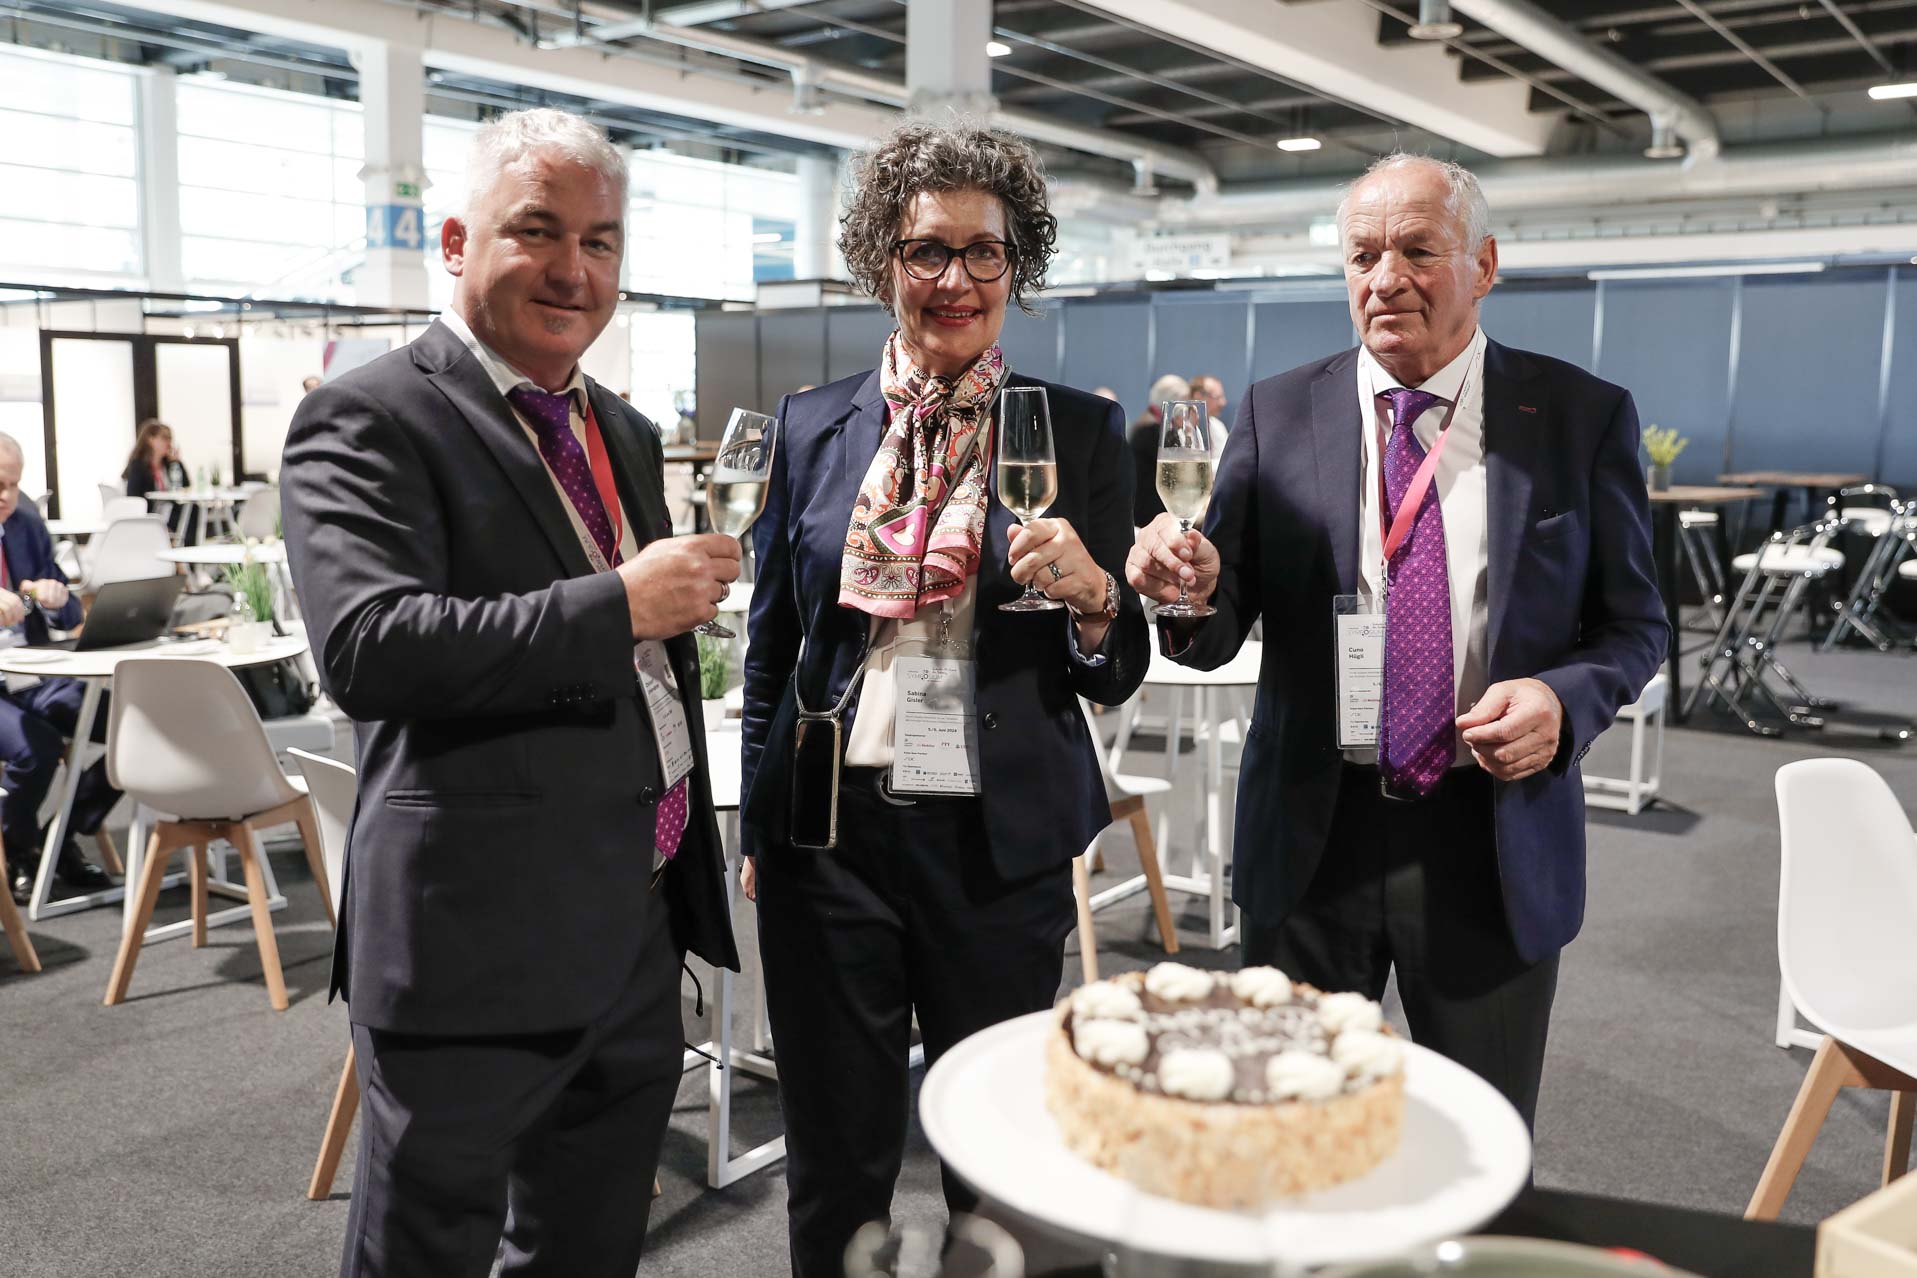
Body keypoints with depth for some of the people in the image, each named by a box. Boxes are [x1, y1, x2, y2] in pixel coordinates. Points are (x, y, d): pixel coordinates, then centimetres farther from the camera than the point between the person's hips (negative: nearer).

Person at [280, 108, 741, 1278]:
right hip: (481, 941, -8)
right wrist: (619, 605, -24)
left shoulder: (624, 433, 14)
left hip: (639, 932, 8)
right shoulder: (367, 422, -12)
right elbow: (369, 649, -26)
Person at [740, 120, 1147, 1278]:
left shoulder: (1080, 431, -1)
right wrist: (760, 827, 10)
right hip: (831, 831, 2)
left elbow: (1119, 676, 1)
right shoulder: (816, 424, 4)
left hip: (1001, 843, -1)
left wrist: (1093, 598, -21)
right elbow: (773, 644, 11)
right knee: (836, 1163, 15)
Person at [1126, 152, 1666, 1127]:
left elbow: (1634, 624, 5)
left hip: (1496, 841, 0)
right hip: (1311, 836, 1)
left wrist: (1565, 700, -16)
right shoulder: (1278, 414, 0)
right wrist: (1192, 586, -24)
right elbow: (1219, 636, -1)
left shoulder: (1582, 416, -1)